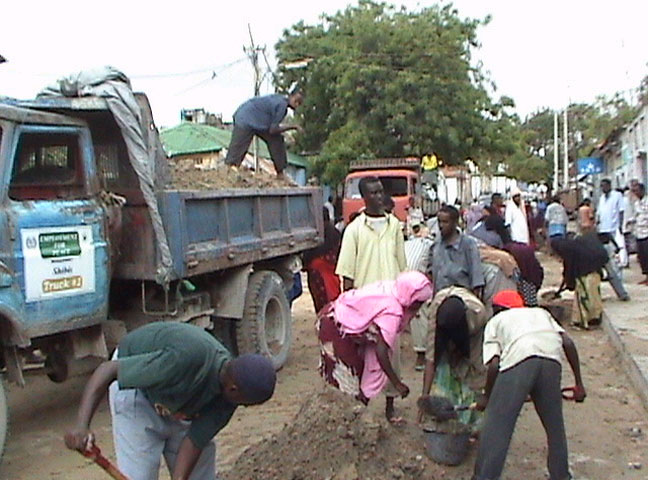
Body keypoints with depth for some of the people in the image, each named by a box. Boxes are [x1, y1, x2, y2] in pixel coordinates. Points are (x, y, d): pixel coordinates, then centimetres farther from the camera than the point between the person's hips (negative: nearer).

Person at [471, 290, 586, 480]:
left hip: (518, 359, -4)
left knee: (496, 424, 7)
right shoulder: (541, 312, 38)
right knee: (554, 423, 24)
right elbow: (568, 343, 20)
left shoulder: (495, 321, 27)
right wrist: (579, 383, 23)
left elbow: (494, 365, 10)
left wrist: (486, 397, 23)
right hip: (551, 360, 4)